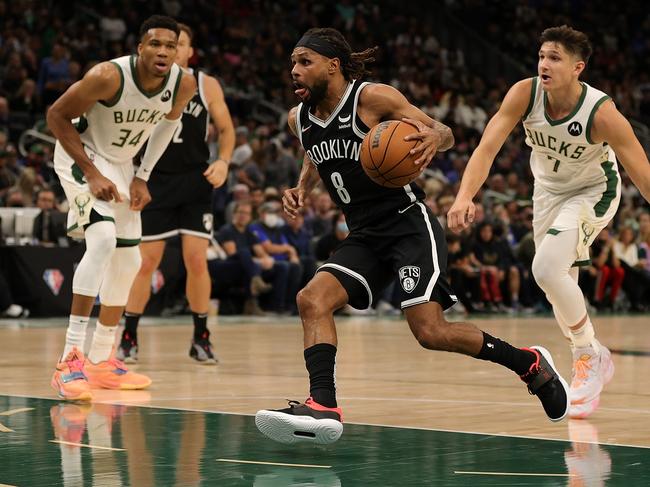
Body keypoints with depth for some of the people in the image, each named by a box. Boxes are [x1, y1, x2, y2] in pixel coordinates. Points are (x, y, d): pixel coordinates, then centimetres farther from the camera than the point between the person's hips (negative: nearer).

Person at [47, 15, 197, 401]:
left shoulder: (185, 85, -16)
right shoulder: (110, 76, -31)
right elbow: (57, 115, -21)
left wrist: (142, 177, 0)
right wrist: (92, 174, -26)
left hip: (122, 164, 7)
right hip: (81, 156, -7)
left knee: (128, 261, 10)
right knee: (103, 238, -29)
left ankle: (102, 360, 25)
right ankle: (71, 359, -29)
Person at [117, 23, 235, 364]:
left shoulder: (207, 86, -2)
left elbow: (226, 129, 7)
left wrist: (223, 161, -11)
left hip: (196, 182, 0)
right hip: (155, 182, 0)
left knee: (196, 260, -5)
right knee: (146, 262, -1)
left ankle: (201, 338, 9)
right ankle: (129, 338, 11)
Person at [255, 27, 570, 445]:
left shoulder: (373, 97, -12)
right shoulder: (300, 120, 6)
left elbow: (444, 132, -6)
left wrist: (433, 137, -30)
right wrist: (302, 189, 7)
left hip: (409, 225, -6)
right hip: (364, 237, 7)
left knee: (430, 331, -15)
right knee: (312, 299, -16)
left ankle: (528, 362, 5)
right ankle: (323, 407, -22)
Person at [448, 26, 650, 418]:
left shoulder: (602, 113, -32)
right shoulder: (525, 94, -24)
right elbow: (488, 146, -30)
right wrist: (465, 196, -47)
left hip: (593, 192, -5)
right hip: (549, 190, 5)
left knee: (547, 268, -25)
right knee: (559, 287, 12)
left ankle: (590, 356, -4)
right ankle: (595, 362, 35)